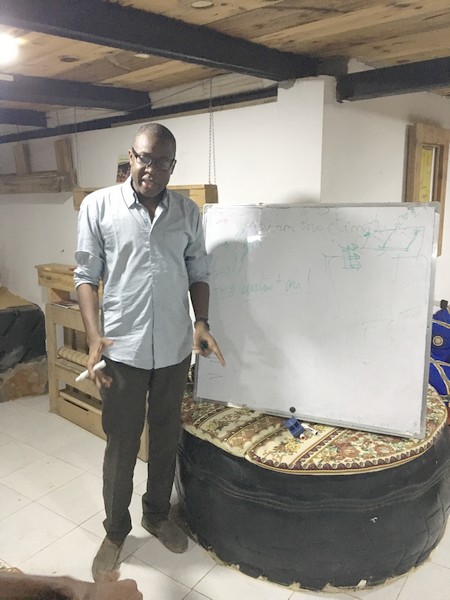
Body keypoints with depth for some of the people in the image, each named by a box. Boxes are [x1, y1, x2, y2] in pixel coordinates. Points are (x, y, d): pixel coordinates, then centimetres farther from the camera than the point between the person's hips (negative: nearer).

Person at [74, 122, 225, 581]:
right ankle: (115, 531, 34)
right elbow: (86, 276, -4)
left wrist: (202, 323, -6)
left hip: (175, 350, 3)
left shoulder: (188, 212, 3)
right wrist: (94, 337, -15)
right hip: (122, 350, -2)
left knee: (166, 439, 18)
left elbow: (198, 274, 9)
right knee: (121, 445, 11)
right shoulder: (98, 206, -5)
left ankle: (157, 516, 42)